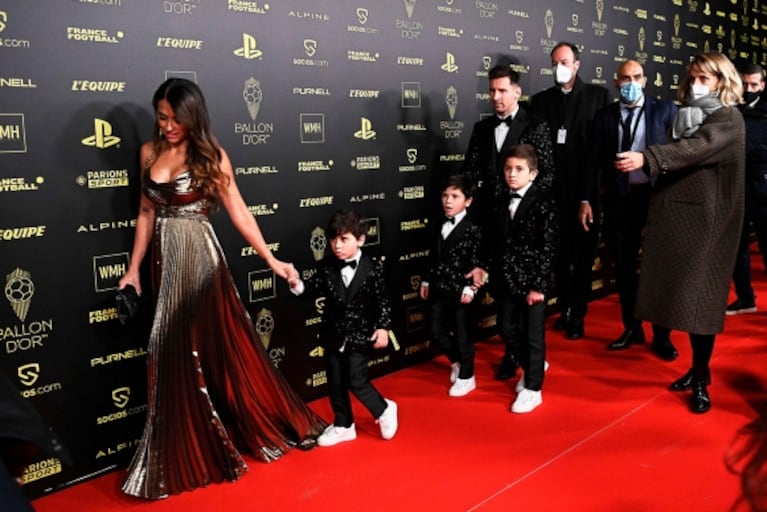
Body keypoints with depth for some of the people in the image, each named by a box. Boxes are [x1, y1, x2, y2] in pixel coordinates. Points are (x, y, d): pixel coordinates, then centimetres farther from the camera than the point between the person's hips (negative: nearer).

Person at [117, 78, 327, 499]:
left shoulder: (210, 156, -6)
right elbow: (146, 213, 12)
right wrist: (134, 268, 11)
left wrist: (271, 259, -10)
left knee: (215, 345, -2)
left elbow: (238, 211, -6)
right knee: (173, 355, 10)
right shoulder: (150, 152, 7)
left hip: (200, 258, -5)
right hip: (164, 259, 5)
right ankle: (186, 451, 24)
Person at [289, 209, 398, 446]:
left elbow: (382, 301, -5)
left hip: (360, 336, -4)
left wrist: (383, 327, -12)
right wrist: (298, 285, -28)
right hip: (333, 335, 4)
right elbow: (315, 289, -8)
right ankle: (343, 426, 28)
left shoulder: (372, 268, -9)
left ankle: (384, 410, 22)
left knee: (356, 382, -5)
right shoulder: (326, 267, -1)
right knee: (335, 383, 11)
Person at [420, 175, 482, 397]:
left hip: (459, 291, -6)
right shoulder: (439, 225, 8)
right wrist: (426, 280, 13)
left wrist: (469, 287, -17)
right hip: (438, 289, 6)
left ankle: (466, 377, 21)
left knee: (462, 334, 5)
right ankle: (457, 362, 36)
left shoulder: (472, 230, -12)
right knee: (436, 330, 11)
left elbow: (475, 262, -13)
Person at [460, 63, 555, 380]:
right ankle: (517, 344, 25)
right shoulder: (482, 128, 11)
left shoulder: (536, 127, -1)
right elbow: (470, 171, 9)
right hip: (490, 216, 4)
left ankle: (514, 353, 14)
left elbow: (547, 174, -5)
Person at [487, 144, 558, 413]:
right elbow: (497, 243, 11)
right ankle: (532, 367, 40)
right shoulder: (503, 202, 8)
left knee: (533, 336, 4)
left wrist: (539, 285, -16)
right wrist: (495, 276, 8)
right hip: (506, 280, 6)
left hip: (532, 281, -6)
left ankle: (532, 389, 18)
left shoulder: (543, 203, -11)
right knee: (507, 330, 14)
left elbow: (548, 247, -13)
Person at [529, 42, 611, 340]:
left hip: (586, 187, -2)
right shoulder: (541, 100, 8)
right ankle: (564, 310, 24)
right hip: (553, 189, 2)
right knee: (559, 254, 11)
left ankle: (578, 315, 17)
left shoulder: (598, 95, 3)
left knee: (583, 254, 7)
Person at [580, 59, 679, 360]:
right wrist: (586, 200, -3)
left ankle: (662, 336, 19)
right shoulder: (604, 116, 5)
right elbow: (594, 160, 3)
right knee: (624, 266, 10)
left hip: (658, 195, -2)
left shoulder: (664, 110, 0)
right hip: (619, 198, 2)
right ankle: (632, 329, 26)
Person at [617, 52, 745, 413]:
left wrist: (646, 159, -41)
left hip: (705, 219, -6)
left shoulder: (728, 120, -8)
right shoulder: (688, 116, 15)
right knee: (685, 295, 8)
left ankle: (701, 380, 6)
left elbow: (695, 148, -28)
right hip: (677, 215, 6)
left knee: (700, 298, -4)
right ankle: (698, 369, 21)